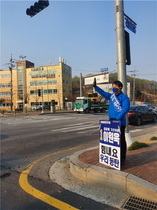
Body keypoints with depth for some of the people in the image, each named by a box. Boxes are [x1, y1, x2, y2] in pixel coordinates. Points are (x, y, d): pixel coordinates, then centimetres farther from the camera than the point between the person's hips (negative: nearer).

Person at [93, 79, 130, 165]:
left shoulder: (124, 97, -10)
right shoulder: (111, 96, 11)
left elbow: (125, 109, -21)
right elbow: (103, 93, 19)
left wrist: (117, 118, -26)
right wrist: (95, 87, 10)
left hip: (120, 123, -8)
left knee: (121, 141, -1)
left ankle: (122, 158, 12)